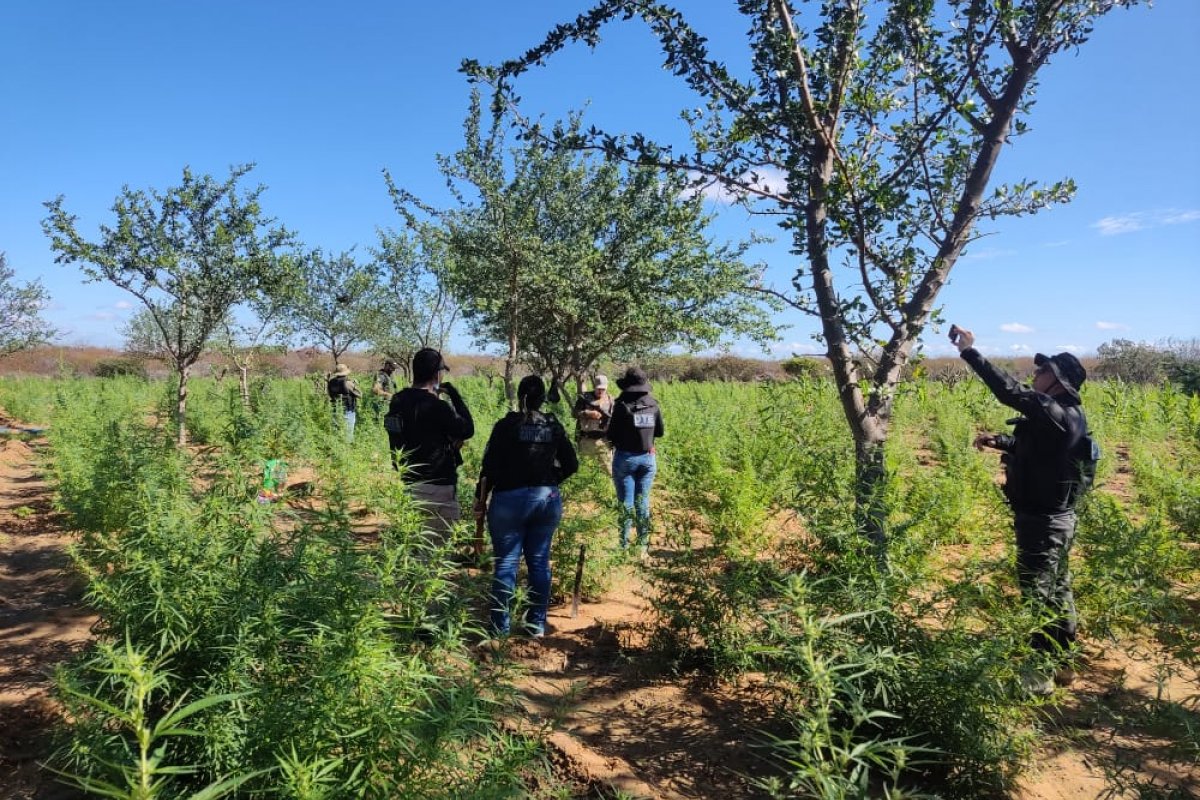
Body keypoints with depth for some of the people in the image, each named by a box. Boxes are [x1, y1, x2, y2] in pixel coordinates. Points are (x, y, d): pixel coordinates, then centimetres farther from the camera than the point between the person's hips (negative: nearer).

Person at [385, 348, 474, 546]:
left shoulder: (397, 401, 4)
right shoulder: (435, 406, -21)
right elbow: (468, 429, -10)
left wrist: (447, 439, 7)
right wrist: (453, 394, -5)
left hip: (407, 483, 8)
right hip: (436, 487, -8)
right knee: (439, 544, 2)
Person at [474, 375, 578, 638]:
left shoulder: (506, 425, -9)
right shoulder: (554, 427, 2)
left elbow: (490, 466, -10)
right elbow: (571, 464, 4)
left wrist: (481, 498, 2)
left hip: (509, 500, -3)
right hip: (547, 499, 3)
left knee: (506, 563, 5)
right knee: (540, 562, 11)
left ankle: (500, 625, 11)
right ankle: (537, 624, 19)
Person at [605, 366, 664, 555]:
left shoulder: (622, 405, -13)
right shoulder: (653, 404, -1)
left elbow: (611, 435, -10)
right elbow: (659, 432, 10)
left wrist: (607, 435, 11)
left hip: (625, 457, -3)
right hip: (648, 457, 4)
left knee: (626, 502, 3)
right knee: (643, 501, 12)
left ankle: (624, 545, 8)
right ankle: (643, 544, 17)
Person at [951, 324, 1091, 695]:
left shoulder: (1057, 414, -23)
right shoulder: (1064, 415, 9)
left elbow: (1010, 391, -33)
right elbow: (1030, 445, 24)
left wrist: (969, 351, -29)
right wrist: (998, 440, 8)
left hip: (1043, 521, -10)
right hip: (1054, 518, 10)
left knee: (1038, 595, -1)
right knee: (1057, 590, 19)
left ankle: (1039, 675, 10)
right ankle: (1062, 663, 33)